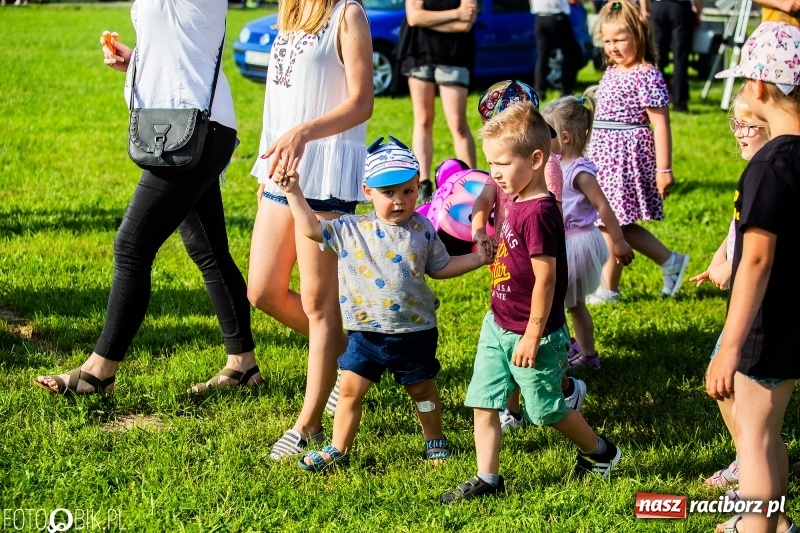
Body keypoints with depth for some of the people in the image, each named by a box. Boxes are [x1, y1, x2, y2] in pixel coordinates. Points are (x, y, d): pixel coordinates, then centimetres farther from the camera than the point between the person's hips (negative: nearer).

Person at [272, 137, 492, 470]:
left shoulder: (422, 230, -1)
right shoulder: (351, 230, -5)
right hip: (367, 332, 0)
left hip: (415, 332, 0)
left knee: (421, 389, 14)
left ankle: (435, 440, 35)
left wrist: (478, 258, 2)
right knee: (350, 388, 1)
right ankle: (338, 449, 13)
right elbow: (311, 229, -8)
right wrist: (293, 192, -13)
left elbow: (440, 268, 10)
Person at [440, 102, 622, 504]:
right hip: (498, 326, 9)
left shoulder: (538, 213, -24)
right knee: (483, 403, 5)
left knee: (546, 410, 9)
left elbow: (546, 278, -24)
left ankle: (601, 453, 31)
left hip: (529, 334, -8)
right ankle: (487, 479, 13)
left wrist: (532, 335, -21)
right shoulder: (518, 204, 5)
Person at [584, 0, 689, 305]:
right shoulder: (612, 72, 12)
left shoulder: (646, 75, -14)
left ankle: (607, 289, 11)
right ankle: (670, 262, 25)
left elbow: (661, 124, -16)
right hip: (606, 154, 9)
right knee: (620, 225, 13)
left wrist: (664, 169, -18)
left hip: (626, 157, -9)